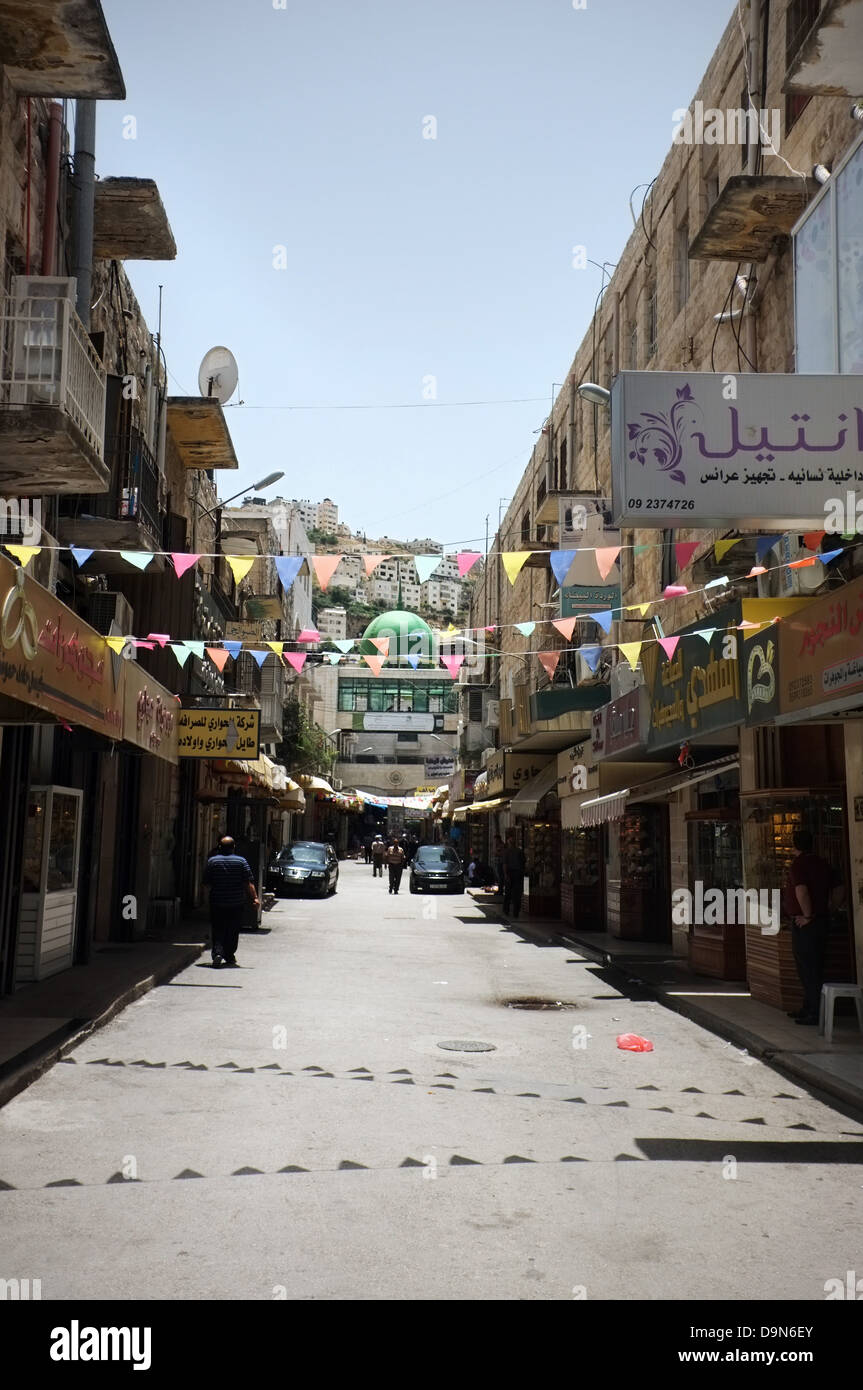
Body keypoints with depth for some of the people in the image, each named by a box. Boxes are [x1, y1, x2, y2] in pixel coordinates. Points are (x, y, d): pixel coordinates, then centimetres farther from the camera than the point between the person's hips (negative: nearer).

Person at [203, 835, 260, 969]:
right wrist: (255, 898, -6)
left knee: (218, 930, 3)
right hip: (236, 903, 0)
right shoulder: (241, 861, -3)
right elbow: (248, 882, -8)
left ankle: (217, 952, -18)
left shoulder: (212, 861, -2)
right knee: (233, 931, 13)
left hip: (217, 902, 0)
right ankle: (229, 956, 19)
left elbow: (207, 882, 2)